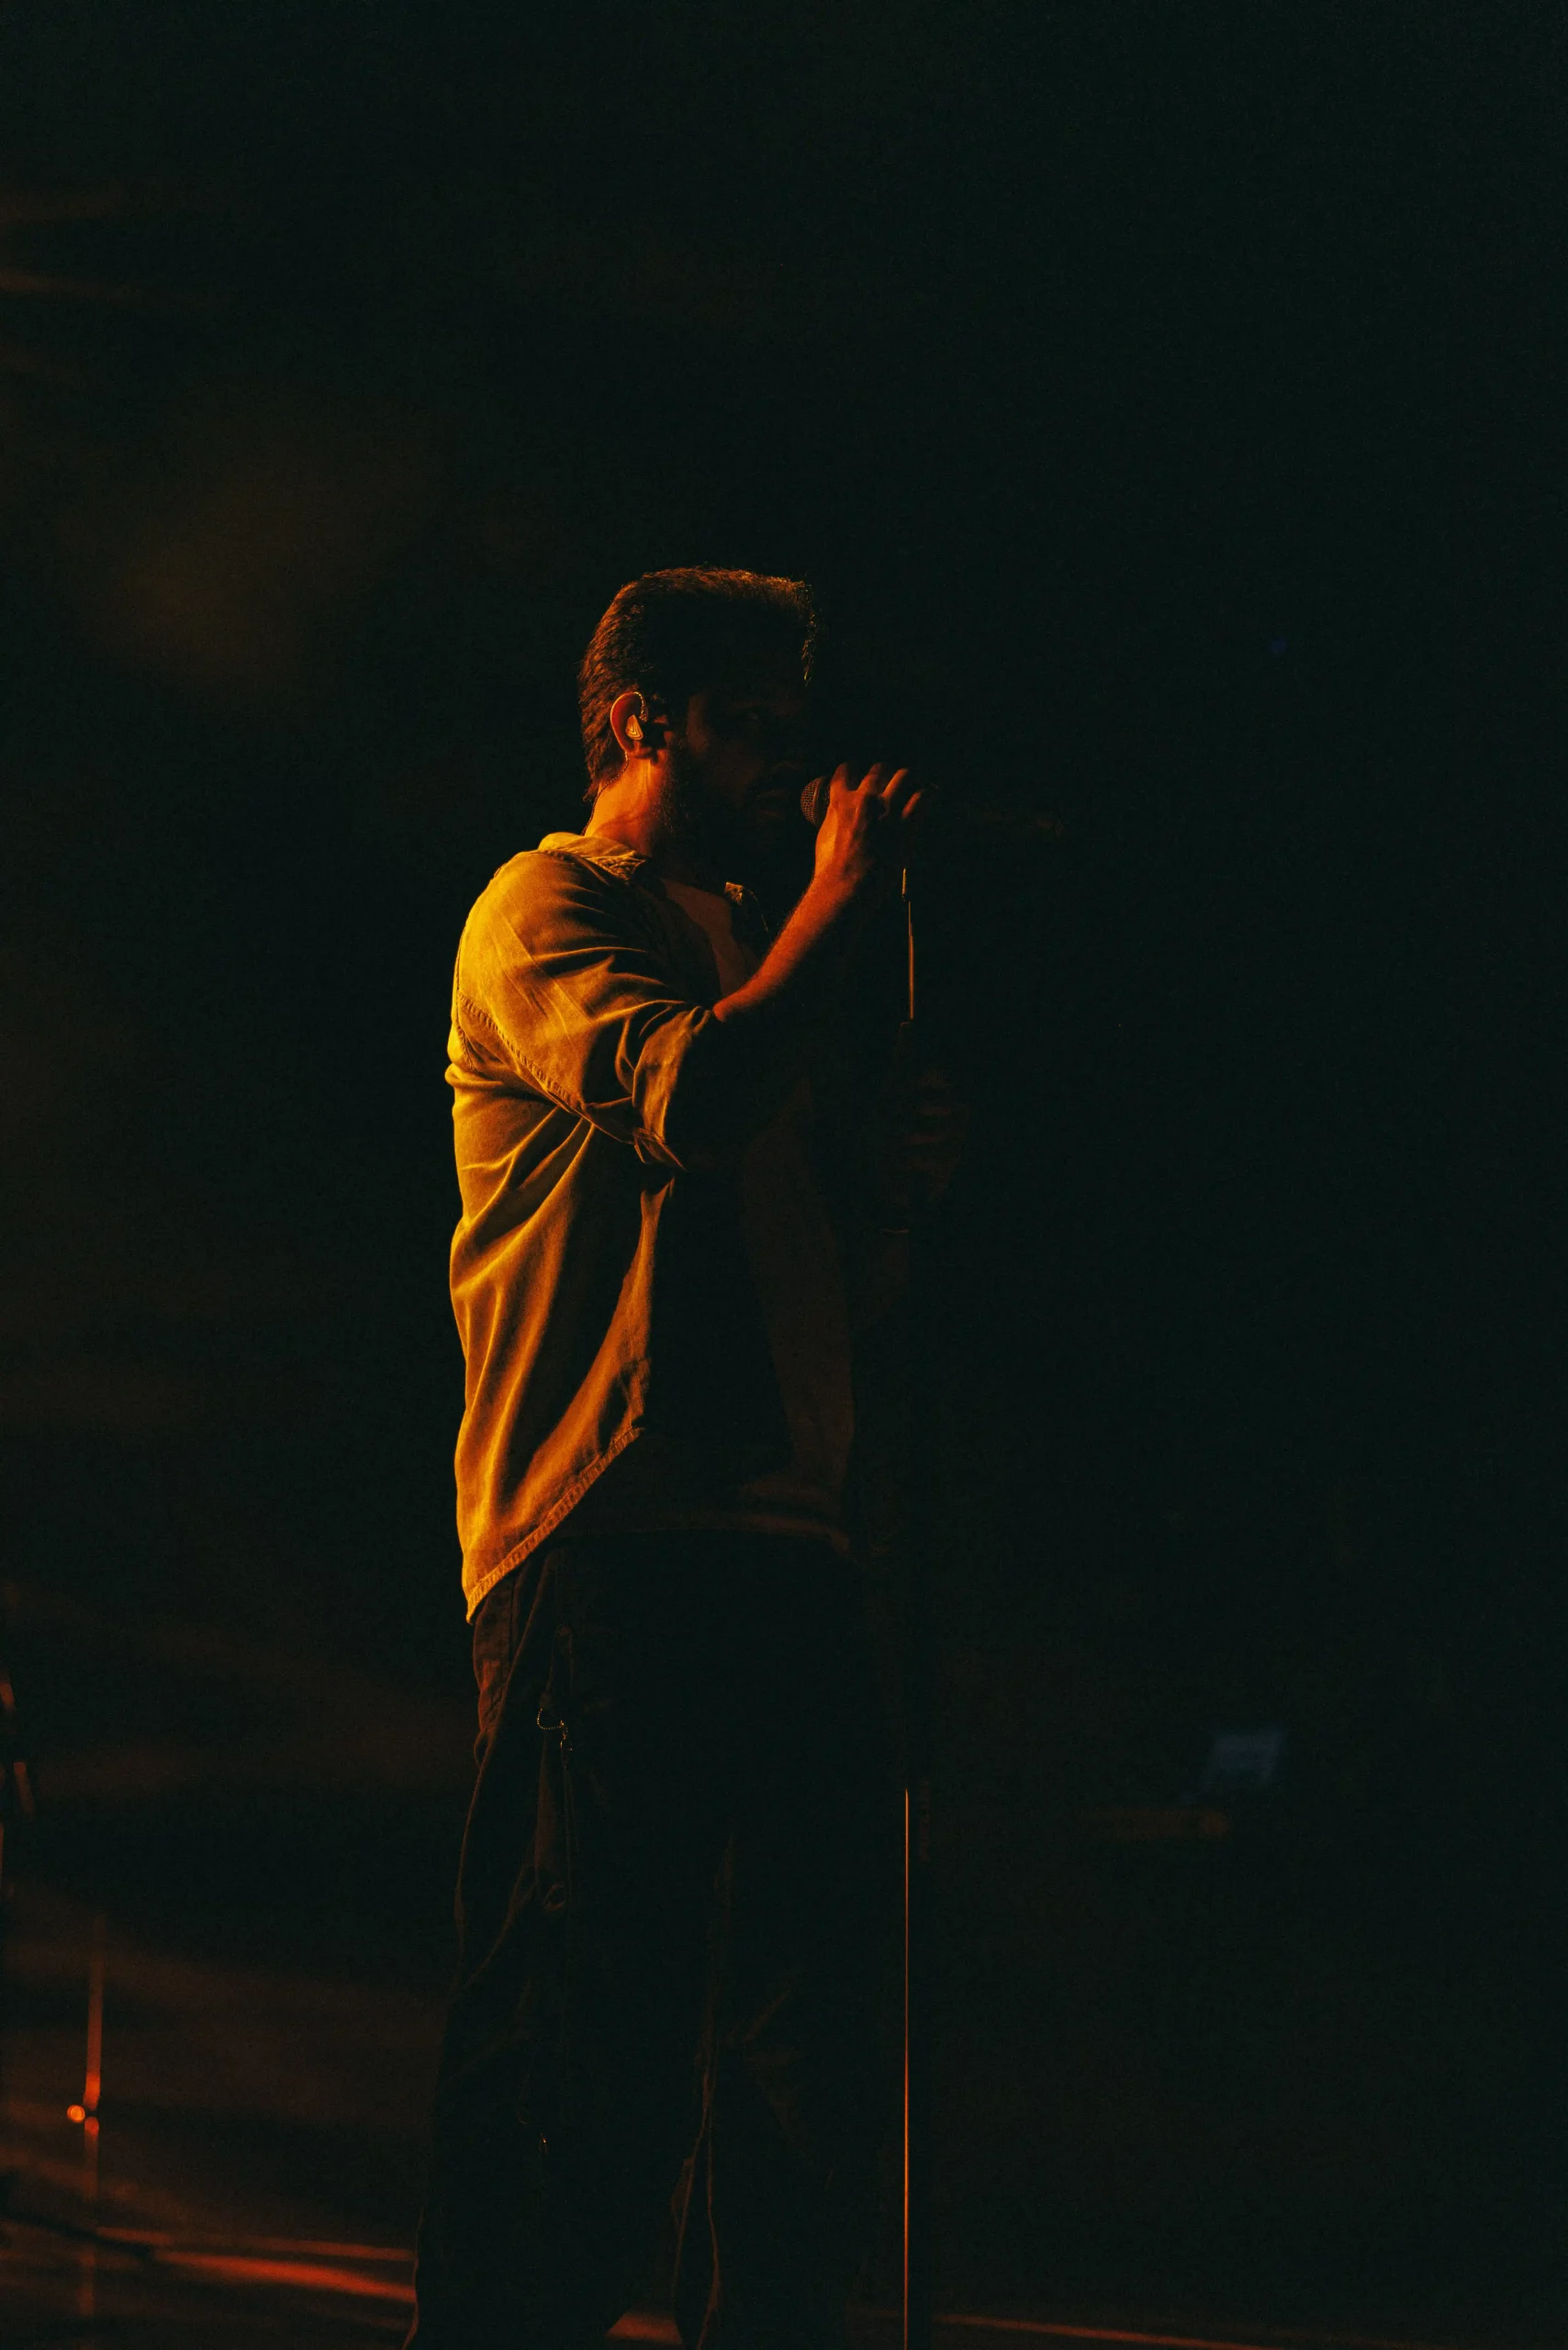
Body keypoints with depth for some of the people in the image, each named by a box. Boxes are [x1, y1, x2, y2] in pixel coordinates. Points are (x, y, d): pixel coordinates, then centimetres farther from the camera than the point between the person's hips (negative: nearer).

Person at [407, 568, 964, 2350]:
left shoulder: (751, 953, 29)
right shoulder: (547, 909, 3)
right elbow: (692, 1099, -18)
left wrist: (896, 1179, 11)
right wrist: (839, 903, -4)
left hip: (782, 1546, 8)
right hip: (607, 1549, -8)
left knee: (803, 2056, 3)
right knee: (581, 2033, -11)